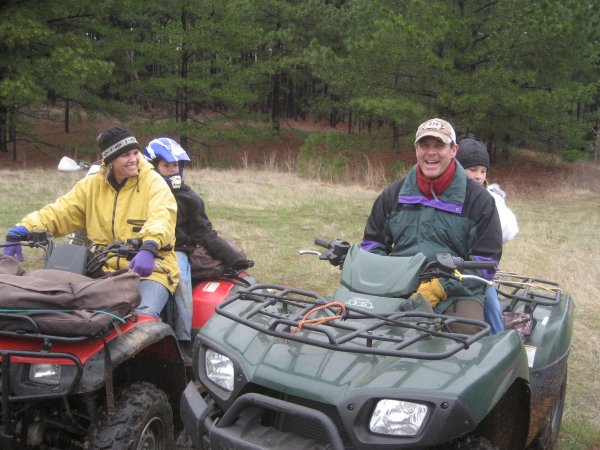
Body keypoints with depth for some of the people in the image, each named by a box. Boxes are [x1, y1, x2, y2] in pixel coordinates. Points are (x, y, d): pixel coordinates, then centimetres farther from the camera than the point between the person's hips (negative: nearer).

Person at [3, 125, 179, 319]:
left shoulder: (153, 182, -2)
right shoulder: (92, 185, 11)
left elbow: (162, 218, -19)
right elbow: (59, 212, 6)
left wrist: (148, 248, -41)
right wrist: (22, 230, -12)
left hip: (150, 269, -4)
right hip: (106, 271, 4)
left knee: (144, 317, -28)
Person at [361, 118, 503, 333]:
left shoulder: (478, 199, 5)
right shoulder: (394, 194, 15)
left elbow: (486, 259, 1)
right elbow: (372, 242, 21)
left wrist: (441, 287, -14)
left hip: (457, 292, -2)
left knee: (467, 330, -34)